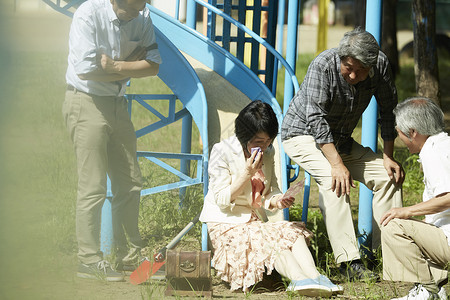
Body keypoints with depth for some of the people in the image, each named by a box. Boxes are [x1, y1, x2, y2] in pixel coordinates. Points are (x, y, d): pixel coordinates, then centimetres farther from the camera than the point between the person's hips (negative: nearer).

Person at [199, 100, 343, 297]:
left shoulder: (267, 152, 6)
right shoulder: (222, 152, -13)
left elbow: (271, 190, 13)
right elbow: (222, 200, -14)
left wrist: (276, 200, -13)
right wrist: (247, 174, -25)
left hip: (255, 220, 7)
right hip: (226, 224, -7)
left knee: (293, 231, -20)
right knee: (270, 241, -33)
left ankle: (313, 276, -42)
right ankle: (299, 280, -54)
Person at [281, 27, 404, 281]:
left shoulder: (381, 65, -16)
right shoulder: (323, 66, -30)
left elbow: (388, 110, -3)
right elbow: (316, 119, -33)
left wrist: (389, 156, -8)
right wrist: (337, 163, -40)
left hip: (340, 140, 6)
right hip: (303, 134, -6)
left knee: (388, 175, -8)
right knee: (335, 178, -31)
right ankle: (349, 262, -36)